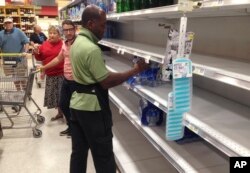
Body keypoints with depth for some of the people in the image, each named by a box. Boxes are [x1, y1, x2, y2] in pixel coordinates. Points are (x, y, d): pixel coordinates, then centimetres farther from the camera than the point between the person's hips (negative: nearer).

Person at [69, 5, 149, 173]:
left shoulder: (77, 42, 9)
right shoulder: (92, 49, -23)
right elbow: (106, 82, -22)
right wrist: (135, 70, -17)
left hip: (77, 103, 9)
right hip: (91, 106, -9)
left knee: (78, 151, 17)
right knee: (103, 155, 5)